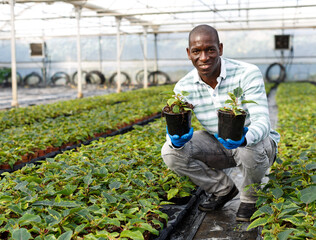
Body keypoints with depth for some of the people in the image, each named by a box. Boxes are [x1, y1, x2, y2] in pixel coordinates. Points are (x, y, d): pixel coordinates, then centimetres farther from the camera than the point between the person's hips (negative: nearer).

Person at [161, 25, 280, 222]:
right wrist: (176, 140, -41)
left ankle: (250, 198, -2)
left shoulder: (247, 74, -24)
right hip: (218, 146, 4)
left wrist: (244, 139, -54)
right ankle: (223, 189, 6)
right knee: (170, 152, -17)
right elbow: (175, 127, -15)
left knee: (249, 150, -39)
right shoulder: (183, 87, -12)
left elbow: (262, 121, -31)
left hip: (255, 143, -3)